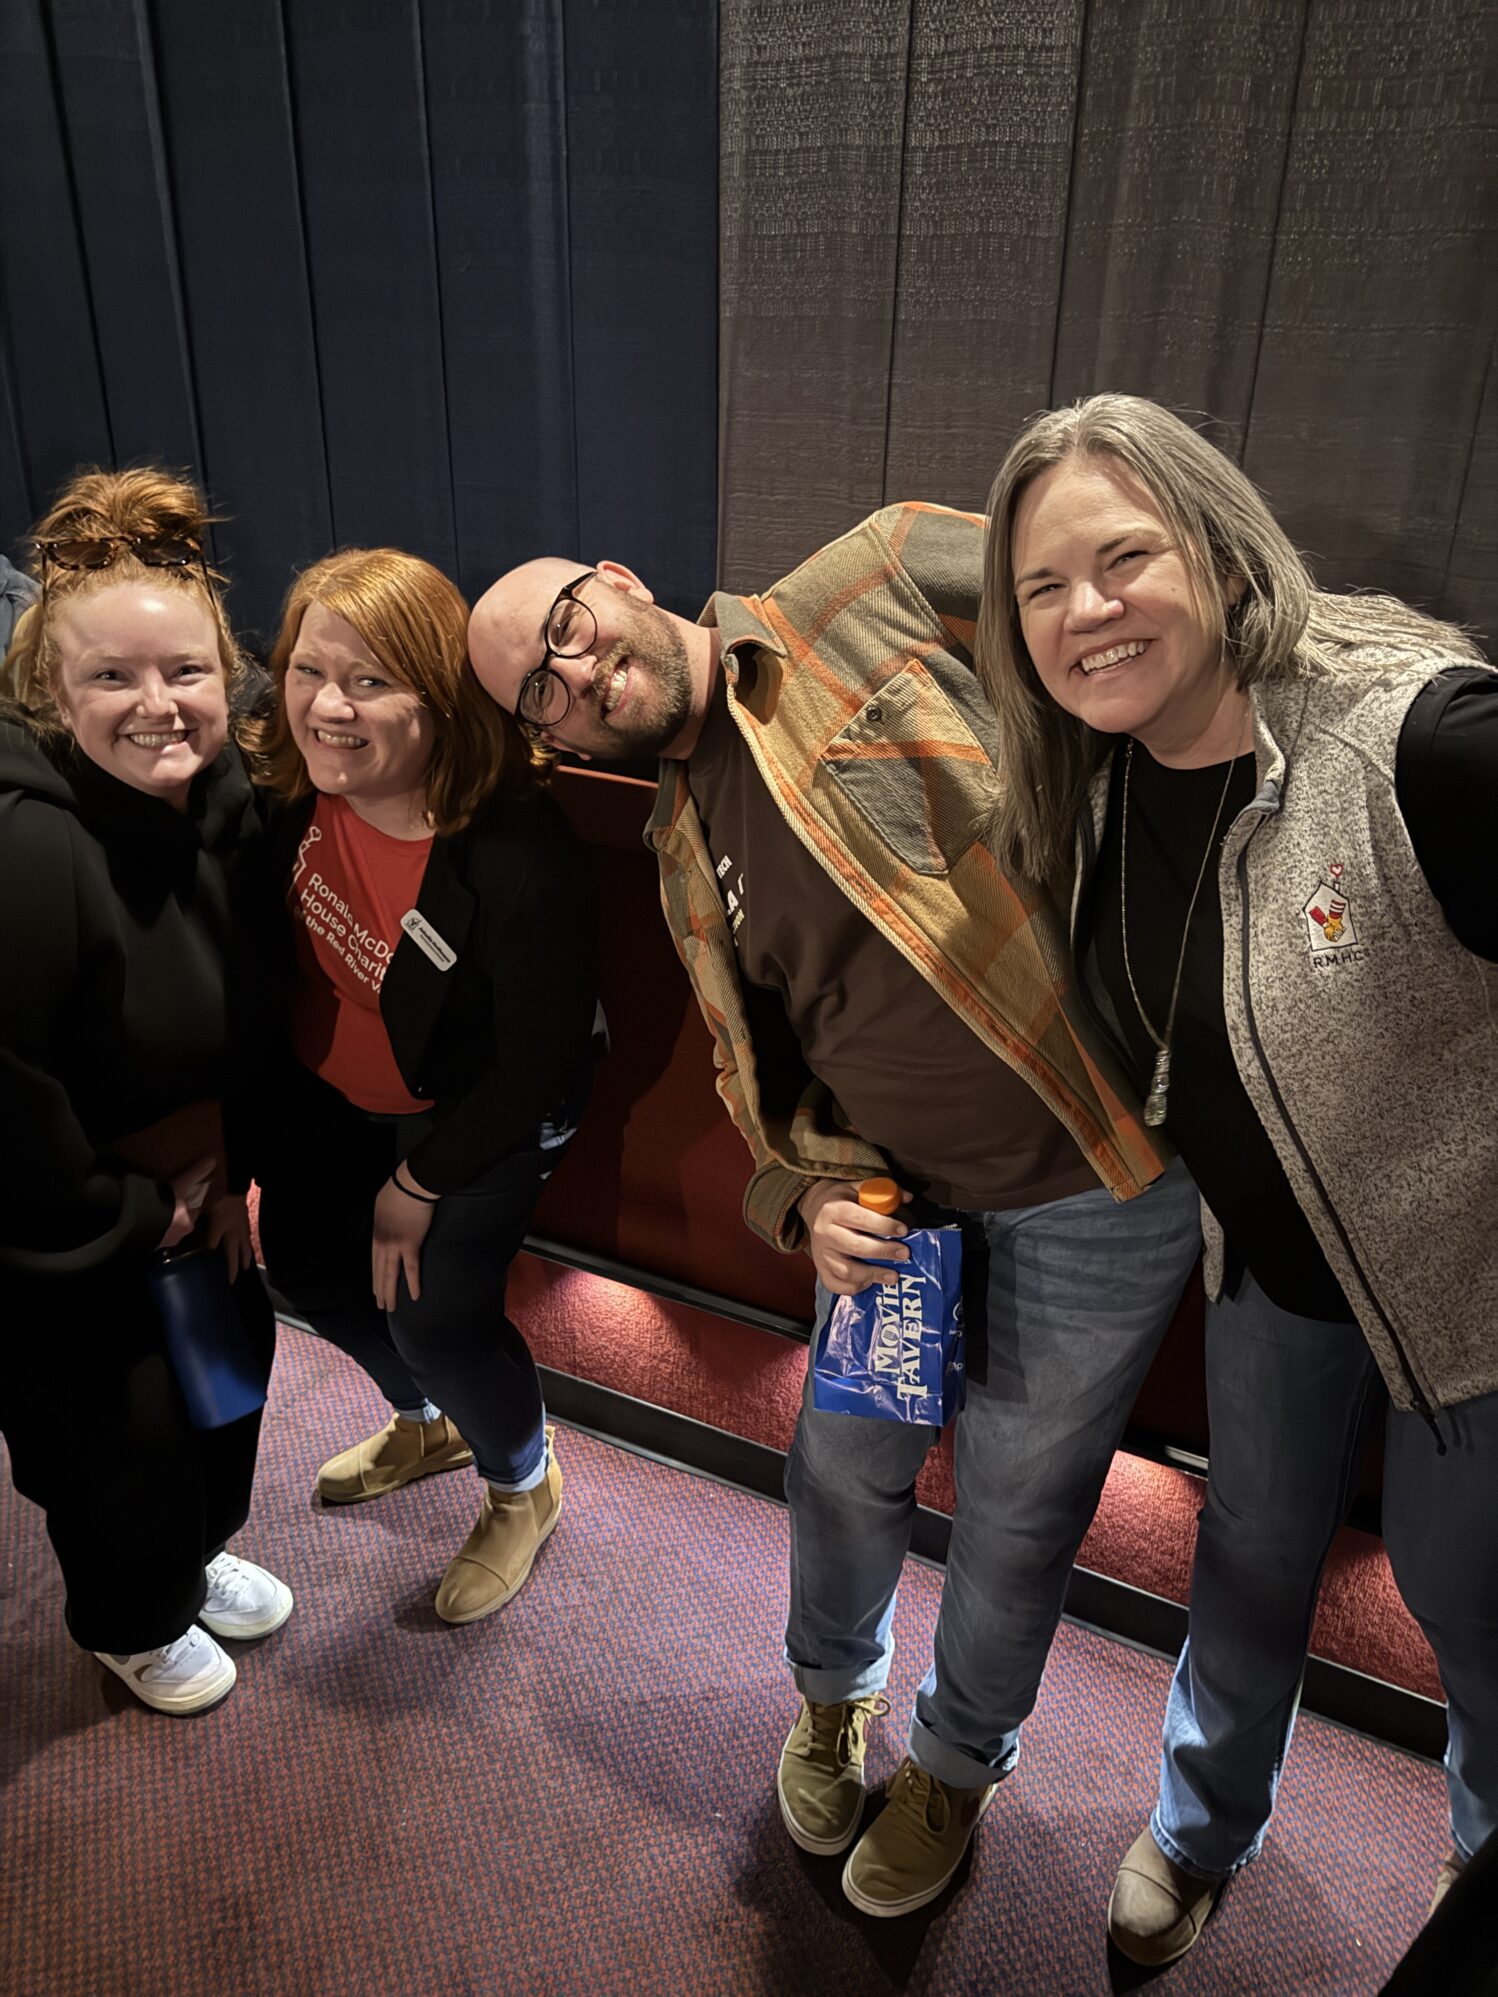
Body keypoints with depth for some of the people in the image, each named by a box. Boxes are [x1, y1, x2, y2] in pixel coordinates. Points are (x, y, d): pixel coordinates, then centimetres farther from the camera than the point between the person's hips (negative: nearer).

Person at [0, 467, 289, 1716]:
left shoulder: (228, 805, -8)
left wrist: (232, 1169, -2)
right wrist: (126, 1217, -17)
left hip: (178, 1187, 7)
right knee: (116, 1431, 10)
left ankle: (195, 1553, 53)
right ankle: (133, 1623, 44)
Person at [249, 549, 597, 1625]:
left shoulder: (517, 857, -37)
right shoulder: (295, 792, -20)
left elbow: (536, 1069, -26)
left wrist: (417, 1185, -15)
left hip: (480, 1114, -7)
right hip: (334, 1089, 7)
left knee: (437, 1312, -4)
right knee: (306, 1262, 20)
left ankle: (525, 1488, 33)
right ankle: (428, 1423, 52)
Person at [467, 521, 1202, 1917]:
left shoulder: (870, 590, -11)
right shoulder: (684, 859, 7)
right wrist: (805, 1196, -3)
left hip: (1099, 1181, -5)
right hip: (895, 1196, 5)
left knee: (1015, 1510, 13)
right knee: (844, 1469, 20)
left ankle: (958, 1760, 45)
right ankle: (831, 1693, 55)